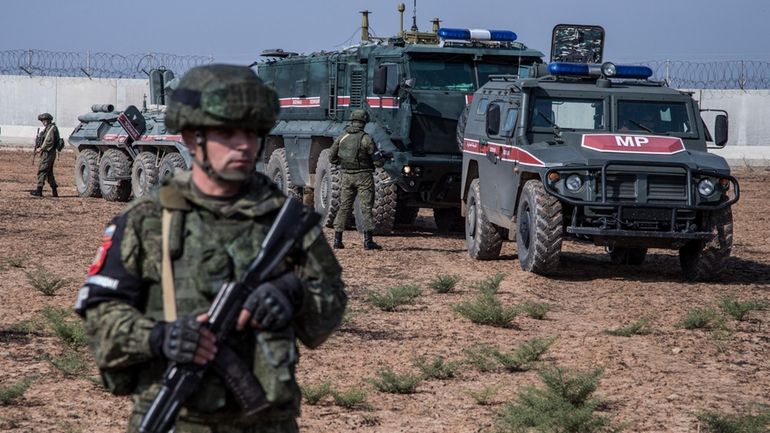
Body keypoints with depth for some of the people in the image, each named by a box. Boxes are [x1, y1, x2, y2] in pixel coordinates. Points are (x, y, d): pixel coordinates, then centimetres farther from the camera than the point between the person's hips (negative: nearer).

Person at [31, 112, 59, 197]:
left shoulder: (51, 128, -13)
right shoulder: (47, 128, 18)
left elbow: (49, 142, -21)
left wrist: (41, 148, -15)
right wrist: (40, 148, 8)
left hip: (48, 153, -11)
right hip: (47, 153, 11)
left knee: (42, 171, -10)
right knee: (49, 173, 12)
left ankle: (39, 191, -11)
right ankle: (54, 191, 13)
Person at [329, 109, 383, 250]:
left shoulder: (341, 138, 2)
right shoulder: (366, 139, -12)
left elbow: (331, 158, 6)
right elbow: (377, 160, -11)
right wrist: (382, 161, 10)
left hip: (346, 176, 4)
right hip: (363, 176, -4)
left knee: (344, 207, 11)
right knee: (366, 208, 0)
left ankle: (337, 240, 9)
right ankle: (368, 241, -3)